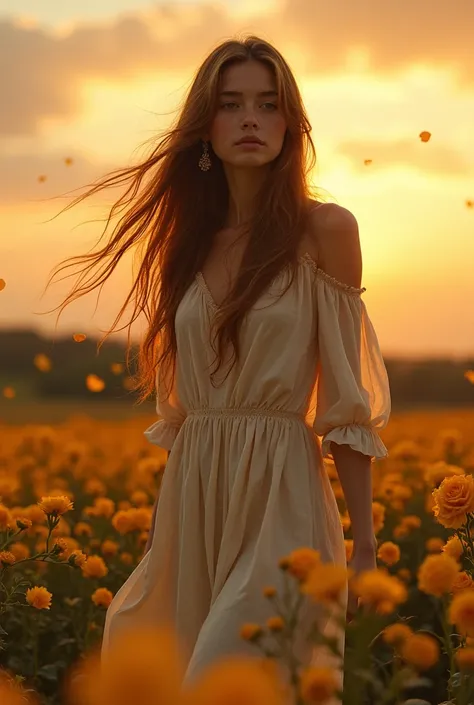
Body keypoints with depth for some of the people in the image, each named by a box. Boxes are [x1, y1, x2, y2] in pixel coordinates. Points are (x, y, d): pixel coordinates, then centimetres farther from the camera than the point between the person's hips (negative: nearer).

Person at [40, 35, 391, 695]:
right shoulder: (192, 238, 10)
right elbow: (178, 396, 14)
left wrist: (364, 536, -6)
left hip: (280, 492, -5)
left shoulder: (325, 229, -4)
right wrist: (162, 530, 15)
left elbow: (346, 397, -5)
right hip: (192, 490, 5)